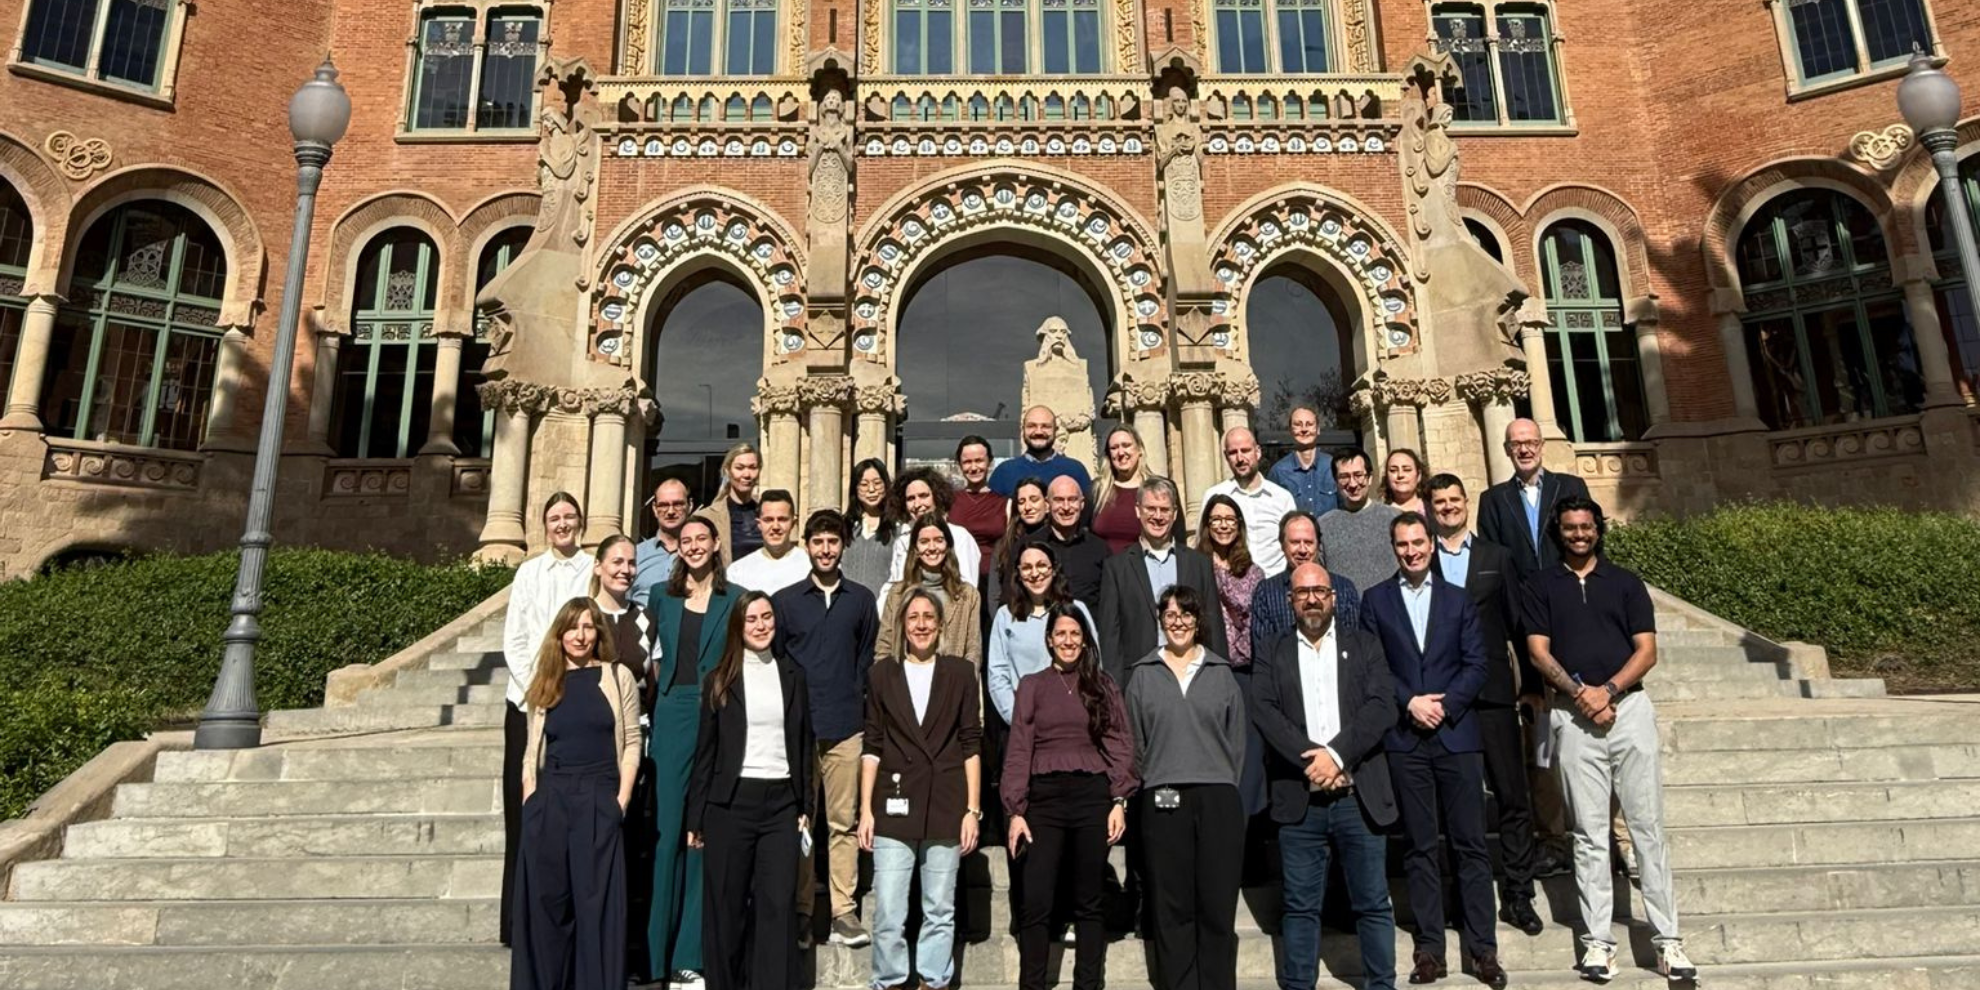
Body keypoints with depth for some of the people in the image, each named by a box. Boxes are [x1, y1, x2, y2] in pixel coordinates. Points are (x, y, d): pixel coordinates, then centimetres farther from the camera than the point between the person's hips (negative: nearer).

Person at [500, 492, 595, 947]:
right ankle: (520, 920, 11)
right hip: (528, 701, 2)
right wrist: (536, 688, -5)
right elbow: (513, 640, 7)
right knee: (524, 808, 3)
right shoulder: (529, 572, 10)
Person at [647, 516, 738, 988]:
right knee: (665, 829, 3)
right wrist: (657, 684, 5)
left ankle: (692, 951, 12)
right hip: (671, 717, 2)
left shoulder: (736, 599, 3)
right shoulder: (662, 595, 10)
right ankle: (656, 947, 15)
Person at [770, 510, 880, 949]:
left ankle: (843, 910, 8)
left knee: (843, 820, 2)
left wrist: (858, 701, 4)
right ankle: (800, 911, 12)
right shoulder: (784, 600, 8)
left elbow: (869, 658, 13)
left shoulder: (861, 600, 10)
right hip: (796, 726, 0)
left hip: (845, 727, 0)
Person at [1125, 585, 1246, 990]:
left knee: (1219, 904, 3)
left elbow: (1237, 739, 10)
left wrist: (1224, 785, 3)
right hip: (1162, 801, 0)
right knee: (1172, 907, 4)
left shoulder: (1221, 673, 11)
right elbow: (1135, 743, 9)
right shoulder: (1144, 674, 9)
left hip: (1218, 798, 1)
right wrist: (1152, 783, 2)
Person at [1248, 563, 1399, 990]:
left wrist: (1336, 754, -14)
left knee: (1373, 904, 8)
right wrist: (1311, 759, -16)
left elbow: (1382, 706, -4)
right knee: (1300, 907, 7)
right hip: (1299, 802, 0)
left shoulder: (1364, 644, 9)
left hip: (1359, 798, 0)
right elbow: (1264, 712, -4)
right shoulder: (1272, 655, 9)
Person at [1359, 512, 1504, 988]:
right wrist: (1410, 702, -10)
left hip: (1456, 733, 1)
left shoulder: (1459, 600, 11)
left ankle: (1482, 948, 11)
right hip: (1404, 739, -1)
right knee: (1420, 847, 5)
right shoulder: (1375, 600, 7)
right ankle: (1429, 948, 11)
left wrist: (1445, 704, -9)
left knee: (1471, 844, 2)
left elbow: (1476, 664, 4)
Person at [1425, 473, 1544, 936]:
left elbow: (1518, 622, 9)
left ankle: (1518, 895, 16)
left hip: (1492, 693, 2)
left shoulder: (1496, 557, 10)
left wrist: (1531, 682, 6)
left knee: (1514, 798, 4)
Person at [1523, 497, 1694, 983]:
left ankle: (1667, 937, 8)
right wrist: (1580, 693, -13)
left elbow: (1647, 651, 3)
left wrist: (1608, 691, -12)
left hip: (1629, 707, 1)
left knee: (1648, 826, 2)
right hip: (1573, 716, -1)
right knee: (1589, 833, 3)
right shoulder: (1541, 586, 9)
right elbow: (1538, 651, 1)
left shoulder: (1626, 582, 10)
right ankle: (1598, 939, 8)